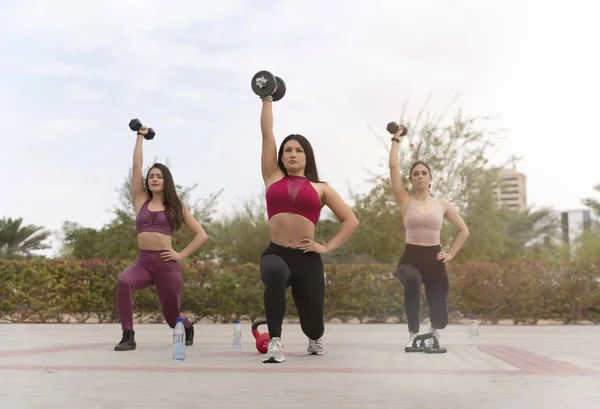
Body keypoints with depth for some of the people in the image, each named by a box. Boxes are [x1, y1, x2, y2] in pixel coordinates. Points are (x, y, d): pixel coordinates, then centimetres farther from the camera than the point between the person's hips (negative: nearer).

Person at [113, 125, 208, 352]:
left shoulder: (176, 208, 7)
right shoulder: (141, 201, 11)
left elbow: (201, 234, 7)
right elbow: (136, 165, 6)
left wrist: (181, 255, -2)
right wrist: (140, 136, 9)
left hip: (166, 264, -1)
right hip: (143, 262, 1)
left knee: (172, 318, 6)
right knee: (123, 281, -34)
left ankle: (188, 328, 45)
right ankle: (128, 337, -24)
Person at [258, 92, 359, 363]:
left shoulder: (320, 188, 11)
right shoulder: (273, 178, 12)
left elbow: (351, 220, 11)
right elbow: (267, 133, 11)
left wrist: (328, 247, 1)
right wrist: (267, 99, 15)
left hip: (306, 258, 1)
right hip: (275, 254, -1)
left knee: (312, 321, 6)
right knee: (274, 273, -39)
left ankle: (316, 340, 48)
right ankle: (274, 342, -26)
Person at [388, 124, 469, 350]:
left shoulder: (443, 205, 6)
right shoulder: (405, 201, 1)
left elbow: (464, 230, 14)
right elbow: (393, 167, -6)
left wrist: (451, 253, 4)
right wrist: (396, 139, 1)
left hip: (434, 259, 2)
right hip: (410, 258, -2)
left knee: (440, 319, -1)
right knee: (412, 280, -42)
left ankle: (433, 329, 43)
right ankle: (413, 332, -20)